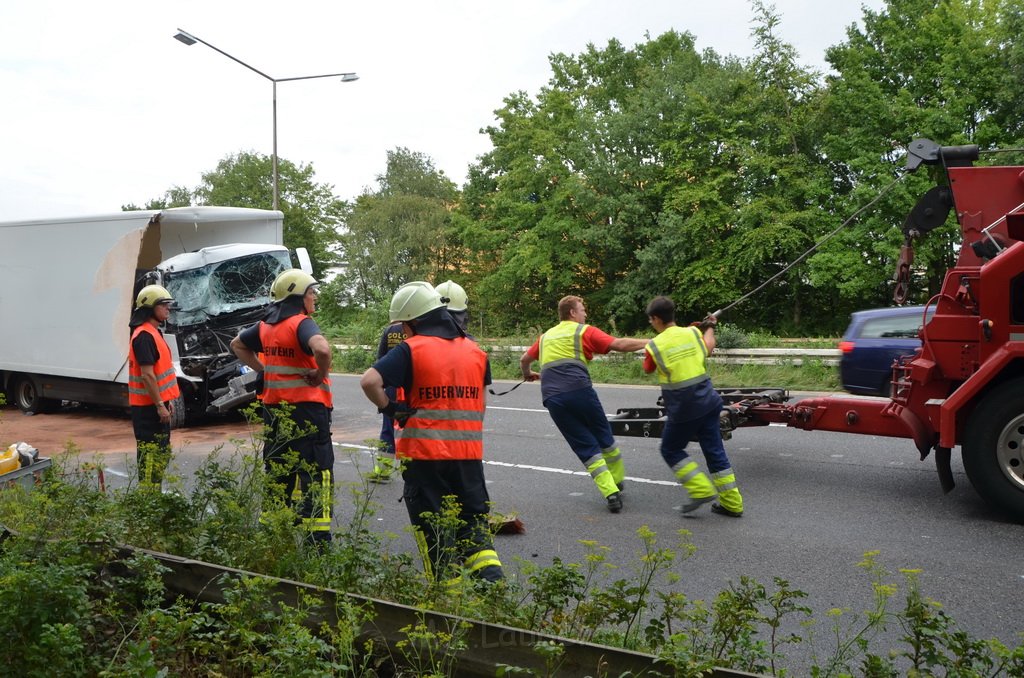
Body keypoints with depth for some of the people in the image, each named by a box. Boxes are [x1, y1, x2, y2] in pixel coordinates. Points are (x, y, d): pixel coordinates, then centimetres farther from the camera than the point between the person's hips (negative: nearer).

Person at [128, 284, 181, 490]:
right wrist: (160, 405, -21)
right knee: (150, 454, -6)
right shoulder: (144, 335, -17)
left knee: (162, 453, 17)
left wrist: (167, 400, 20)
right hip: (148, 407, -11)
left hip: (157, 404, 11)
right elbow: (147, 375, -22)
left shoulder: (154, 332, 15)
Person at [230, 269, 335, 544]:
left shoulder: (265, 326, 10)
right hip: (306, 408, -8)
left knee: (278, 470, 17)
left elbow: (237, 345, 26)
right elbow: (322, 349, -34)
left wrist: (263, 370, 16)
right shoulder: (301, 323, -14)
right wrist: (322, 374, -16)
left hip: (274, 409, 8)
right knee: (316, 473, -3)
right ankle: (318, 538, -3)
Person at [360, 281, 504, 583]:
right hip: (469, 453, 4)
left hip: (424, 455, -4)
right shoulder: (475, 351, 9)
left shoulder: (411, 350, -8)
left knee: (432, 525, 8)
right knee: (473, 520, 14)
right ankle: (492, 577, -2)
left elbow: (369, 381, -19)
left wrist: (389, 408, -5)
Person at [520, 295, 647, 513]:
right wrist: (649, 343, 3)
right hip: (579, 389, -4)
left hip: (552, 397, 4)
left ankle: (611, 492, -4)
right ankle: (617, 482, 30)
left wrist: (528, 374, 55)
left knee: (586, 446, 6)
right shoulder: (584, 331, 9)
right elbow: (619, 345, -2)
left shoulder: (546, 336, 24)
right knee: (604, 437, 18)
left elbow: (524, 359, 34)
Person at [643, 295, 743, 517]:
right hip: (708, 402, 5)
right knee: (715, 451, 12)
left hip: (683, 409, -4)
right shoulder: (693, 332, 0)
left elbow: (647, 369, 9)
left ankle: (701, 490, 2)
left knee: (671, 450, 15)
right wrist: (709, 328, 31)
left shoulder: (654, 345, -9)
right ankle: (732, 503, 15)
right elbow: (708, 349, 16)